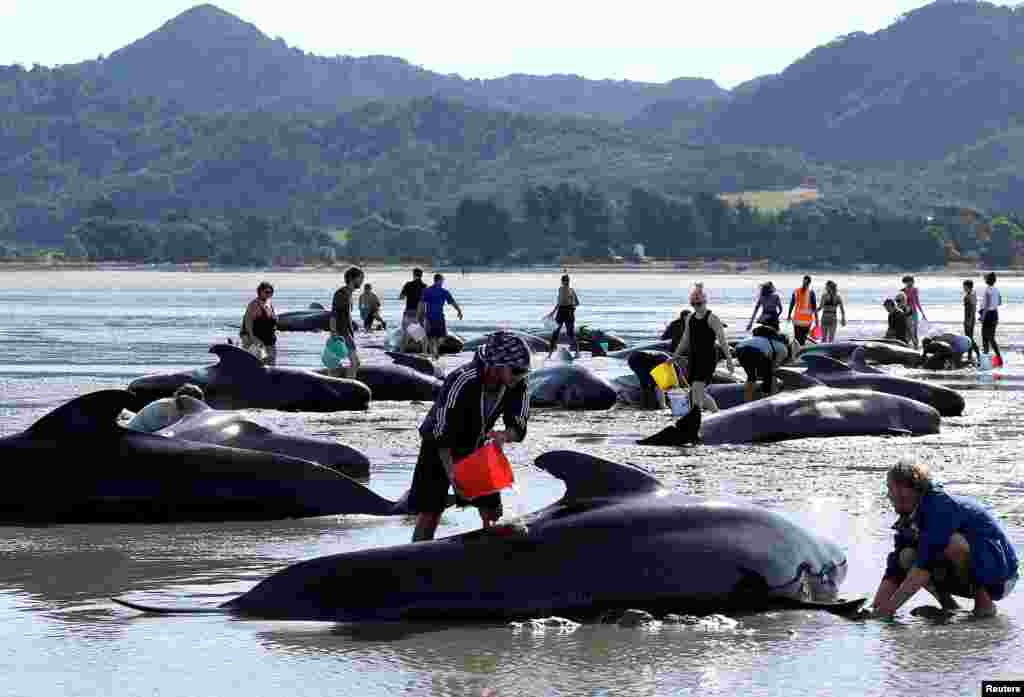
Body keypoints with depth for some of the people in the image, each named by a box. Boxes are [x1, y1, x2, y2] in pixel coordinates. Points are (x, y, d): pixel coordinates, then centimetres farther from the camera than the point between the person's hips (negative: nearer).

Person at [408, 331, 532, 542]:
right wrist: (452, 475, -35)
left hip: (475, 448, 5)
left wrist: (503, 436, -36)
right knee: (429, 511, -11)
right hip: (439, 448, -5)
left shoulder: (517, 386, -17)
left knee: (491, 512, 2)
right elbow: (442, 432, -30)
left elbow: (518, 429, -12)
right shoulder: (462, 381, -35)